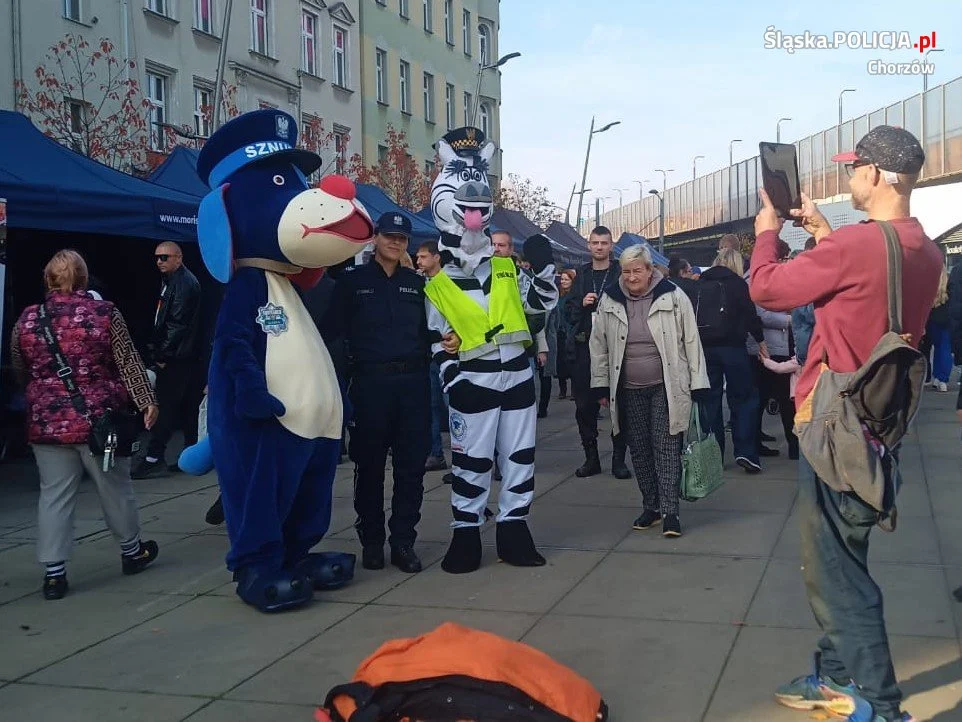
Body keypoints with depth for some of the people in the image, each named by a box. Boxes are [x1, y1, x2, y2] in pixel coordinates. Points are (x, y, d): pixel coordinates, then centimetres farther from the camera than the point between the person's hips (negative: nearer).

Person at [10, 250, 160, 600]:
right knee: (115, 488, 14)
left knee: (54, 496, 7)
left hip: (47, 423, 2)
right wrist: (147, 401, -5)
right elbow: (129, 363, -8)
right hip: (99, 420, -2)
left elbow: (20, 373, 12)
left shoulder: (27, 319, 2)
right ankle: (132, 551, 30)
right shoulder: (105, 313, -6)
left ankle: (54, 573, 6)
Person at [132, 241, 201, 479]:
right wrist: (157, 351, 14)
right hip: (173, 356, 10)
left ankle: (154, 457, -8)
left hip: (176, 357, -10)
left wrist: (163, 355, -16)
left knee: (165, 405, -9)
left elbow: (177, 324, -18)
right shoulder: (171, 281, 17)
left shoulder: (184, 283, -13)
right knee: (183, 405, 13)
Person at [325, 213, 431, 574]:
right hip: (370, 382, -2)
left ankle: (403, 541, 11)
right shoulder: (352, 281, 4)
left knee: (411, 465, 2)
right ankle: (371, 541, 16)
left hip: (413, 382, 3)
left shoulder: (416, 283, 13)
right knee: (370, 465, 4)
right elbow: (334, 331, 0)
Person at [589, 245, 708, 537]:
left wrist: (698, 385, -5)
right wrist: (601, 386, 6)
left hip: (666, 387, -3)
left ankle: (669, 511, -2)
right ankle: (651, 507, 21)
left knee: (666, 448, -5)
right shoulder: (609, 301, 1)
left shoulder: (673, 297, -7)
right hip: (629, 390, 3)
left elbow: (691, 342, -4)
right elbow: (599, 345, 8)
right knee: (639, 450, 9)